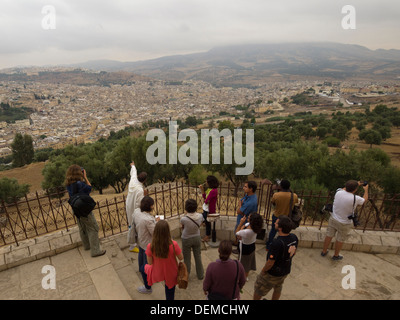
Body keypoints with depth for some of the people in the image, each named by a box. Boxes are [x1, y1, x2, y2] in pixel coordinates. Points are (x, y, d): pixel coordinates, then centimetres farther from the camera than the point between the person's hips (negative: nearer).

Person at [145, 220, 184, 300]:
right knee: (170, 291, 30)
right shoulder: (173, 245, -33)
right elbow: (181, 258, -15)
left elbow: (150, 262, -13)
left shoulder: (150, 246, -30)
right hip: (171, 273, 0)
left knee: (147, 266, 33)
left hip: (158, 273, 0)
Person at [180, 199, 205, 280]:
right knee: (198, 256, 21)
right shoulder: (200, 216, -20)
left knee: (187, 258, 16)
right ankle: (200, 275, 38)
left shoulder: (184, 219, -30)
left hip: (186, 240, -3)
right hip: (197, 238, 3)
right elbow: (199, 225, -2)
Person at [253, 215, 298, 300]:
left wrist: (263, 271, -10)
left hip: (272, 274, -6)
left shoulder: (277, 243, -39)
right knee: (278, 289, 32)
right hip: (286, 271, 7)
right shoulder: (294, 238, -16)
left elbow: (270, 262, -29)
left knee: (258, 290, 19)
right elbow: (293, 252, 3)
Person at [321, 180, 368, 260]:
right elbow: (365, 199, -3)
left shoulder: (338, 192, -16)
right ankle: (336, 255, 40)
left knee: (329, 236, 19)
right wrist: (366, 189, 16)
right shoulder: (355, 199, -28)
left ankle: (324, 252, 38)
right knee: (340, 240, 18)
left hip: (333, 219, 4)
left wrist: (356, 184, 18)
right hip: (344, 224, -4)